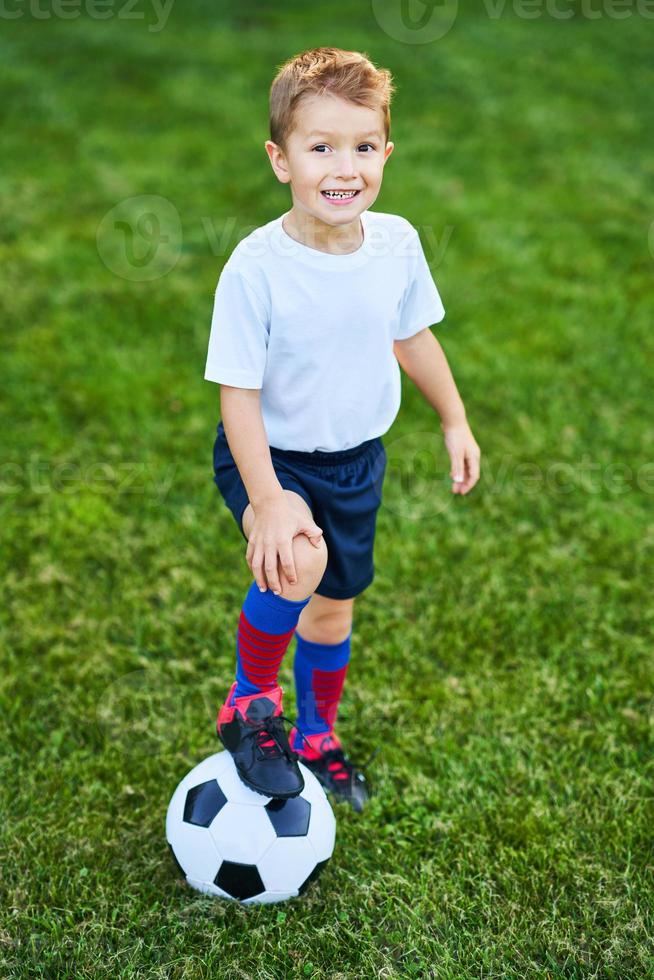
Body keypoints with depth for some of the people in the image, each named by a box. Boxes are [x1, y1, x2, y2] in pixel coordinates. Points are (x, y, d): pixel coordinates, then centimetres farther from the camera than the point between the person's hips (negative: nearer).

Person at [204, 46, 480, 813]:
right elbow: (238, 393, -22)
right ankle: (248, 704, -3)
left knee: (333, 606, 19)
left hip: (357, 459, 5)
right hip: (270, 456, -5)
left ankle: (315, 736, 47)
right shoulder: (255, 268, -26)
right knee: (298, 565, -33)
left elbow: (412, 336, 7)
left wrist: (455, 422, 16)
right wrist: (267, 499, -31)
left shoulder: (397, 243, -11)